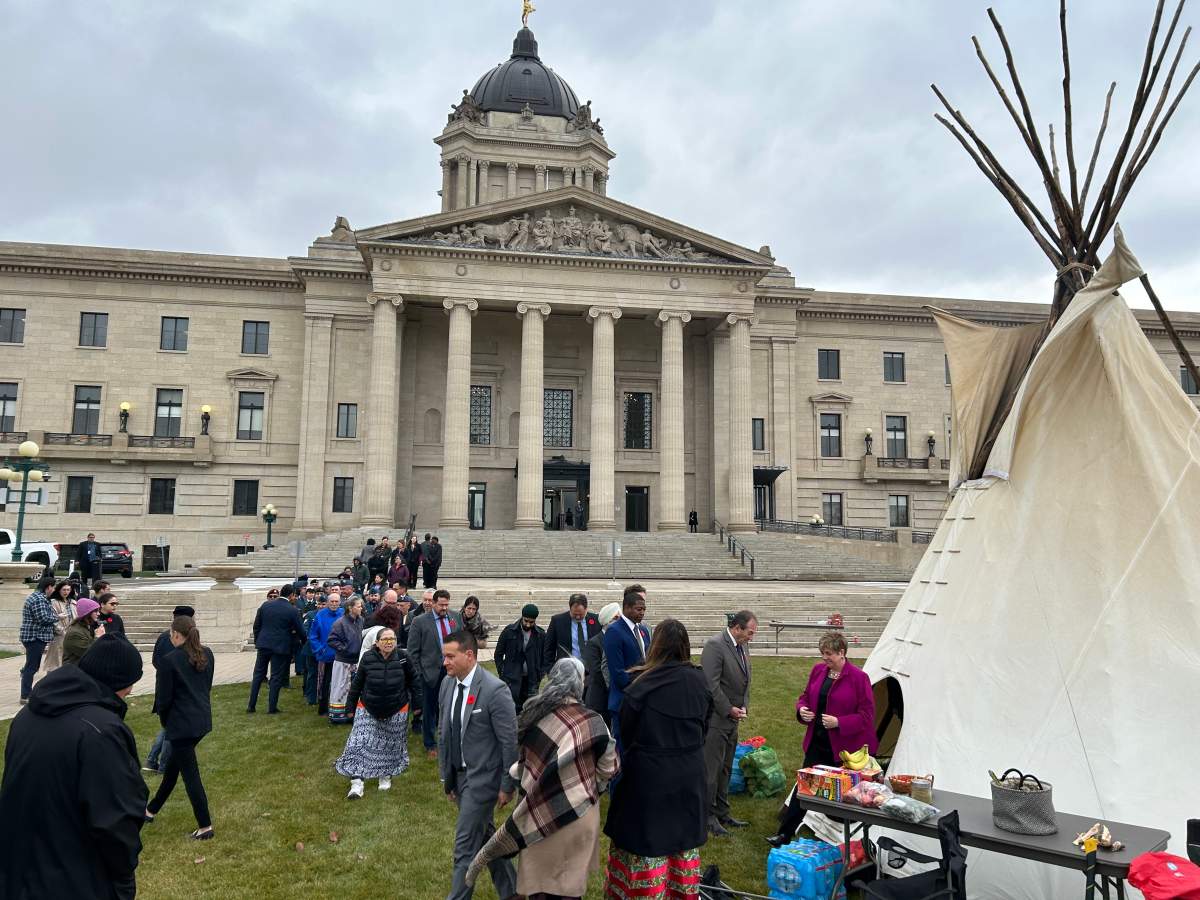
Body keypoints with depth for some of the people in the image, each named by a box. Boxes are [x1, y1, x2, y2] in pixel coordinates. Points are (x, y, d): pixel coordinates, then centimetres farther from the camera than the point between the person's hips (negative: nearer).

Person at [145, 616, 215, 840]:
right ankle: (152, 809, 42)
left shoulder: (170, 660, -17)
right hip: (202, 719, 8)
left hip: (181, 723, -8)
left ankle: (205, 826, 5)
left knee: (190, 773, 1)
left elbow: (164, 696, -11)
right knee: (174, 764, 24)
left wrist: (164, 720, 6)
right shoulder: (207, 654, 3)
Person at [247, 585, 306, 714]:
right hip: (281, 647, -3)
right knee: (276, 677, 6)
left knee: (258, 675, 15)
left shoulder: (265, 605, -1)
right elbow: (300, 631, -5)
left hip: (264, 644, 3)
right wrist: (302, 641, 15)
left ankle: (251, 705, 19)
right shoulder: (293, 610, -11)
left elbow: (256, 626, 5)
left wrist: (257, 641, 16)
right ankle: (272, 707, 11)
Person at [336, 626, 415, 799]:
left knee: (391, 745, 12)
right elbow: (357, 683, 1)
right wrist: (351, 706, 6)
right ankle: (357, 783, -4)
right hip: (368, 710, 0)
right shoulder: (368, 658, -11)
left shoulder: (402, 657, -12)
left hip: (396, 712, 0)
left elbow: (412, 681, -1)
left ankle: (386, 776, 32)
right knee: (360, 743, -7)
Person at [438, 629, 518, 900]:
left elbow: (510, 742, -17)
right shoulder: (447, 684, -2)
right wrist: (445, 775, 11)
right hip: (458, 774, 7)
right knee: (484, 835, 21)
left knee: (466, 845, -2)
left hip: (482, 778, -7)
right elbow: (443, 733, 8)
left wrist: (507, 786, -13)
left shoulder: (495, 690, -23)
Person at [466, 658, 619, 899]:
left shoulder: (534, 712, -6)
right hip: (573, 814, -3)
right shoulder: (590, 723, -19)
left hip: (537, 810, 4)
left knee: (539, 880, 19)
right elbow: (609, 767, -5)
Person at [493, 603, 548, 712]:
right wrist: (502, 674, -1)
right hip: (511, 679, -2)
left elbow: (544, 658, 8)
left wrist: (539, 677, 3)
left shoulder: (541, 635, 0)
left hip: (531, 680, 2)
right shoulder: (509, 631, -4)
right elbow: (498, 654, 4)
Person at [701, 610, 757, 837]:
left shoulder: (743, 646, 9)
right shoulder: (715, 645, -19)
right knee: (711, 769, -1)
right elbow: (711, 685, -21)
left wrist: (743, 707, 6)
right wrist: (729, 710, -15)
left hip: (732, 718, 9)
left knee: (725, 769, 16)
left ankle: (722, 813, 27)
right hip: (715, 718, -9)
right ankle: (707, 816, 10)